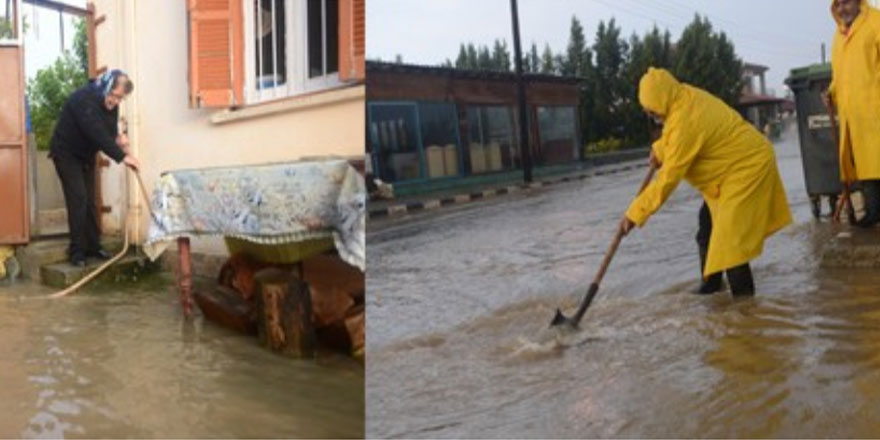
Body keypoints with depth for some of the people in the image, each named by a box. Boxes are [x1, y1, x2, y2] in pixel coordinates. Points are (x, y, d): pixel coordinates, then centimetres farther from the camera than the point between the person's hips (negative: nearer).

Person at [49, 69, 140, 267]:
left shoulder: (110, 103, -3)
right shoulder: (83, 99, -29)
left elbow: (109, 130, 8)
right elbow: (97, 133, -37)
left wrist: (118, 138, -16)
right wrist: (122, 157, -38)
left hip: (86, 156, 8)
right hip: (66, 154, -8)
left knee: (90, 201, 6)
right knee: (78, 199, -16)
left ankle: (93, 247, 12)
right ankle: (77, 251, -12)